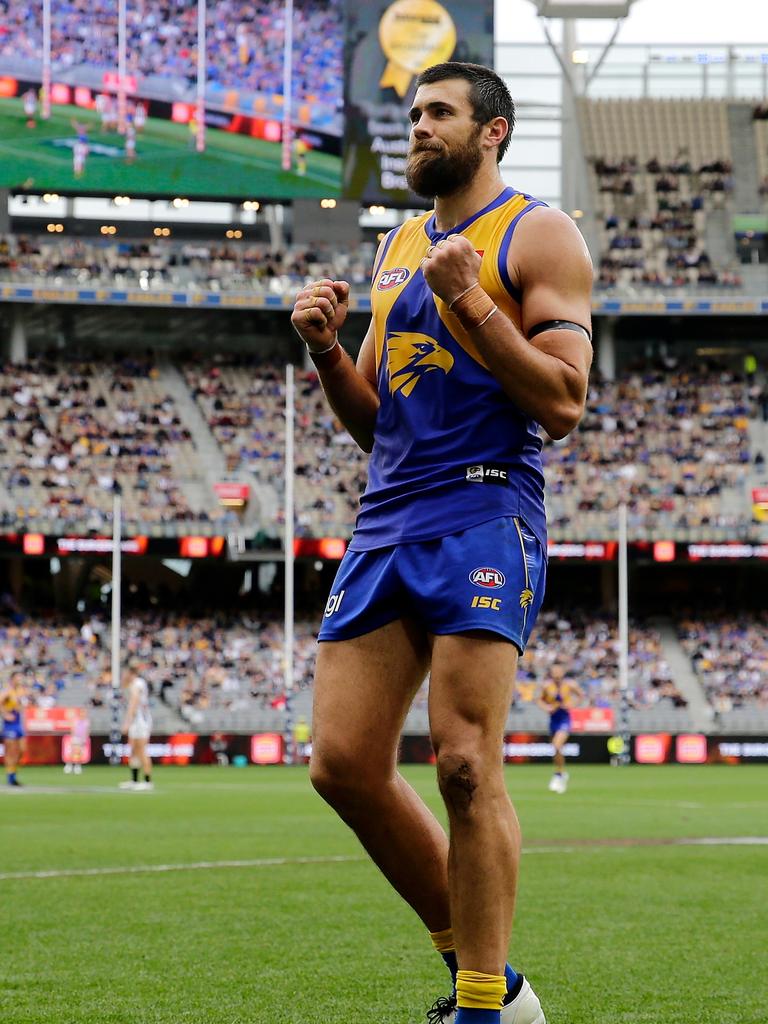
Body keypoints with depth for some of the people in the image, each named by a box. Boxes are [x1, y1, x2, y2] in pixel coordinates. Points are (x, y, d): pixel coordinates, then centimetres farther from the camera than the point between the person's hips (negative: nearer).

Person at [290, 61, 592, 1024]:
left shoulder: (536, 235, 1)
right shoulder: (396, 248, 22)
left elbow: (563, 405, -9)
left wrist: (471, 300, -13)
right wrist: (327, 350, 7)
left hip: (484, 512, -7)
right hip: (386, 516, 7)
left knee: (465, 765, -14)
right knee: (344, 763, 0)